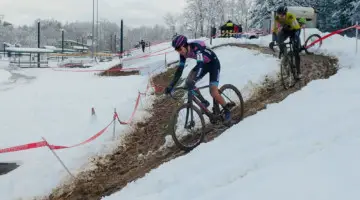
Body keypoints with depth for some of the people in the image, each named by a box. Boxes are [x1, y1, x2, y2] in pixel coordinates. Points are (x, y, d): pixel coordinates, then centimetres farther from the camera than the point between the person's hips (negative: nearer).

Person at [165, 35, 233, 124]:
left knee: (213, 92, -19)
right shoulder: (183, 53, -14)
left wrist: (193, 80, -61)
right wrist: (171, 85, -21)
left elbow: (200, 64, -48)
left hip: (213, 63, -7)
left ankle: (227, 111, 3)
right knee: (188, 82, -9)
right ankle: (204, 102, 9)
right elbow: (180, 69, -14)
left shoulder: (196, 47, -35)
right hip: (204, 64, 7)